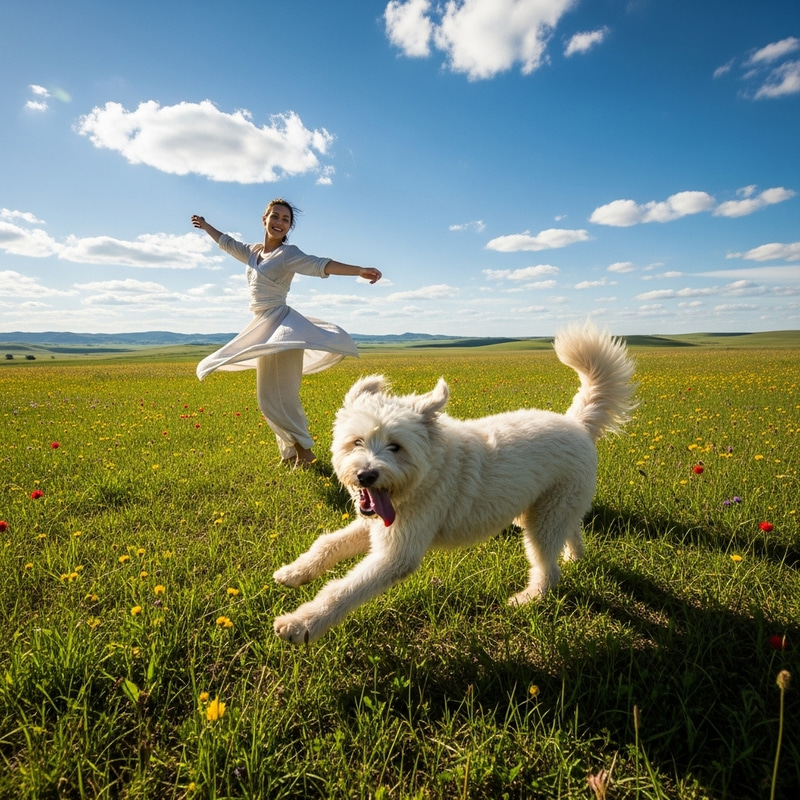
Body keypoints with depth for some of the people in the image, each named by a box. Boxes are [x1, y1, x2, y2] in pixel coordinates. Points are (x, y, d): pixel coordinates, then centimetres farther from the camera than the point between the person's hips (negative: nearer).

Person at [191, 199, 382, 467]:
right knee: (271, 397, 8)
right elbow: (226, 242, 36)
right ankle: (292, 452, 15)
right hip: (264, 327, 8)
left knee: (276, 395, -16)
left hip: (281, 324, -8)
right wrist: (205, 225, 51)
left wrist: (359, 270, -33)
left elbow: (320, 264, -19)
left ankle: (303, 449, -7)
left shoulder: (287, 253, -5)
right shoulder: (252, 252, 17)